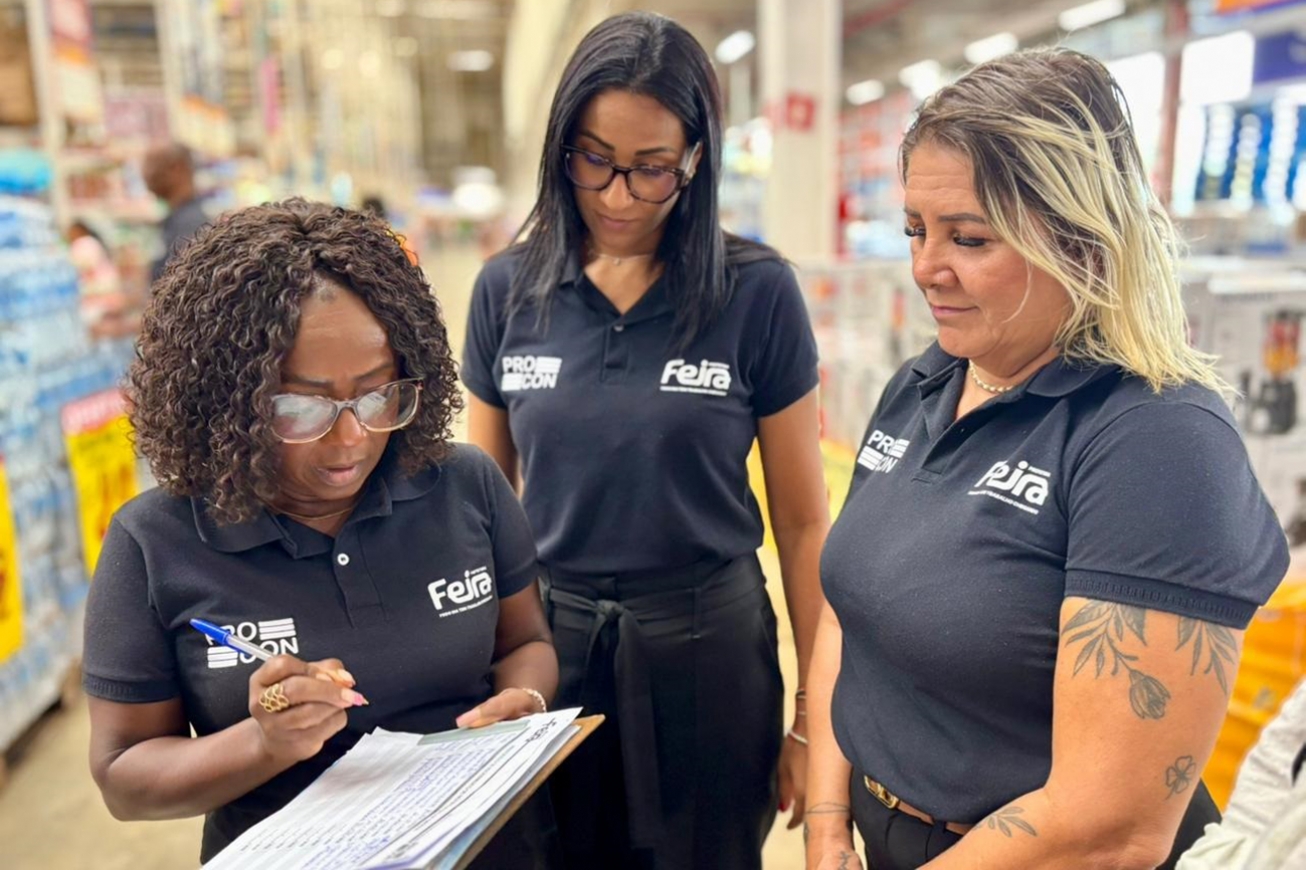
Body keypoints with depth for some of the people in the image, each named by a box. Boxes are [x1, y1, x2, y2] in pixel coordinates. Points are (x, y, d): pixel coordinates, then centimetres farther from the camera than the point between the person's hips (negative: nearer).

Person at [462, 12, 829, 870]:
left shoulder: (757, 291, -9)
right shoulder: (508, 288, -3)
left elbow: (802, 520, -4)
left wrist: (817, 712, -2)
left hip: (705, 646, -2)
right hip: (546, 641, 2)